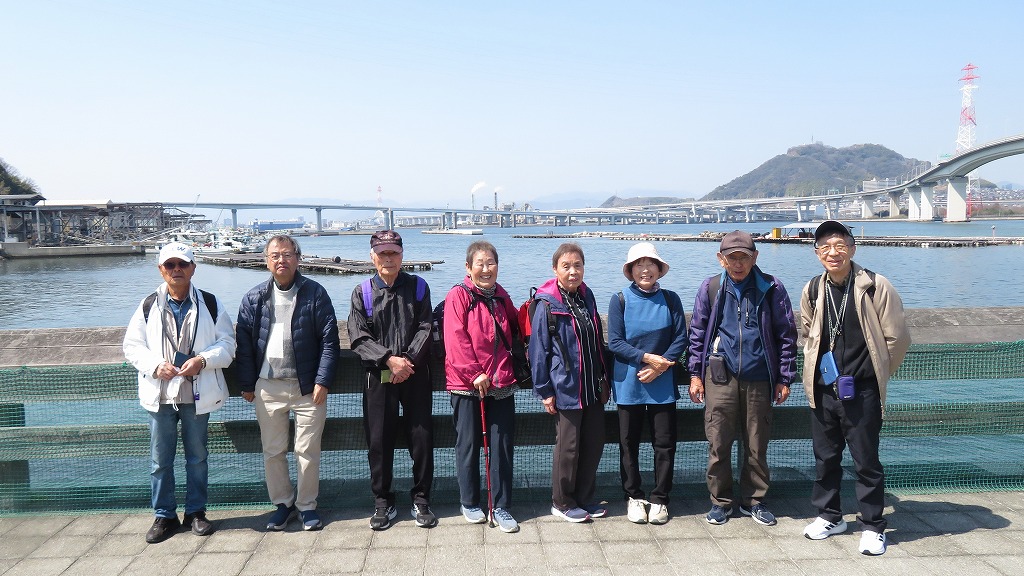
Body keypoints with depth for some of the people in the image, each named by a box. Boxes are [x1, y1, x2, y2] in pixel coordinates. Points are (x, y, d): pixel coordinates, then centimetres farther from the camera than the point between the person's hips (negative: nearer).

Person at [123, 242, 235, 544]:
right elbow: (132, 345, 4)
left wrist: (203, 360, -18)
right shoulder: (148, 305, 1)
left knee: (197, 456, 11)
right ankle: (164, 516, 21)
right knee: (160, 459, 7)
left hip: (197, 393, 0)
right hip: (159, 393, 1)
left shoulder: (210, 304, 0)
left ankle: (195, 512, 25)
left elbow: (227, 343, 0)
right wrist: (155, 365, -14)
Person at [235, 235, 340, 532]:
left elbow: (329, 341, -5)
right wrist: (247, 384, 3)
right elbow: (244, 344, 6)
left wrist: (323, 381, -10)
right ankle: (282, 503, 28)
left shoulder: (315, 293, -3)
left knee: (308, 451, 5)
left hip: (308, 387, -2)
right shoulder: (254, 298, 5)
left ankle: (307, 505, 21)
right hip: (267, 387, 3)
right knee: (272, 451, 11)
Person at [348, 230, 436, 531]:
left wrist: (408, 360, -15)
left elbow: (425, 328, -2)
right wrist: (389, 359, -16)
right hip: (378, 377, 0)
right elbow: (359, 337, -4)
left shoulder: (417, 287, 5)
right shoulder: (362, 292, 4)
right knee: (379, 441, 5)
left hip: (416, 375, 0)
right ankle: (383, 503, 20)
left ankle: (421, 500, 18)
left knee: (421, 438, 3)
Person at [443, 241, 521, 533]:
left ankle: (501, 507, 16)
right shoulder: (458, 295, -6)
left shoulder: (501, 297, 12)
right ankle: (469, 503, 23)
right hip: (466, 385, -4)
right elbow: (455, 339, -13)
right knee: (469, 445, 7)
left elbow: (515, 326, 28)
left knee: (502, 446, 6)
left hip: (501, 383, 4)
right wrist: (474, 373, -17)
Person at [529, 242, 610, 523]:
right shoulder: (547, 305, -10)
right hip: (565, 389, -6)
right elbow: (538, 350, -9)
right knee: (568, 447, 4)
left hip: (592, 388, 6)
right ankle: (562, 502, 21)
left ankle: (585, 497, 28)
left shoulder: (587, 297, 7)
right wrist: (544, 391, -10)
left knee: (595, 442, 11)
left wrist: (603, 379, 15)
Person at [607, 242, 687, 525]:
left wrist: (661, 365, -14)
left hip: (662, 384, 1)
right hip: (628, 384, -1)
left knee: (665, 443, 4)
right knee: (629, 443, 8)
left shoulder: (670, 299, 2)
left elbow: (681, 339, 0)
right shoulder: (620, 300, -3)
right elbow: (615, 343, -6)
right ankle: (633, 497, 24)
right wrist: (647, 358, -16)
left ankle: (659, 499, 19)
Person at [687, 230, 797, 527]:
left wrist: (784, 378, 3)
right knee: (718, 443, 3)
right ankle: (721, 501, 19)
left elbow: (787, 335, 5)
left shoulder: (771, 288, 1)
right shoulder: (710, 288, 4)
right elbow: (697, 333, 10)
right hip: (720, 376, 0)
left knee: (757, 444, 9)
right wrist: (695, 373, 6)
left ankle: (754, 500, 26)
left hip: (759, 377, 0)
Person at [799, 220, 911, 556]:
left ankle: (873, 526, 20)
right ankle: (829, 516, 31)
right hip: (822, 390, 4)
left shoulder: (875, 286, -12)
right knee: (825, 458, 15)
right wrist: (818, 367, 12)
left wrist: (875, 373, 3)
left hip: (861, 392, -4)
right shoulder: (813, 290, 3)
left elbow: (897, 337, -5)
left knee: (866, 462, 4)